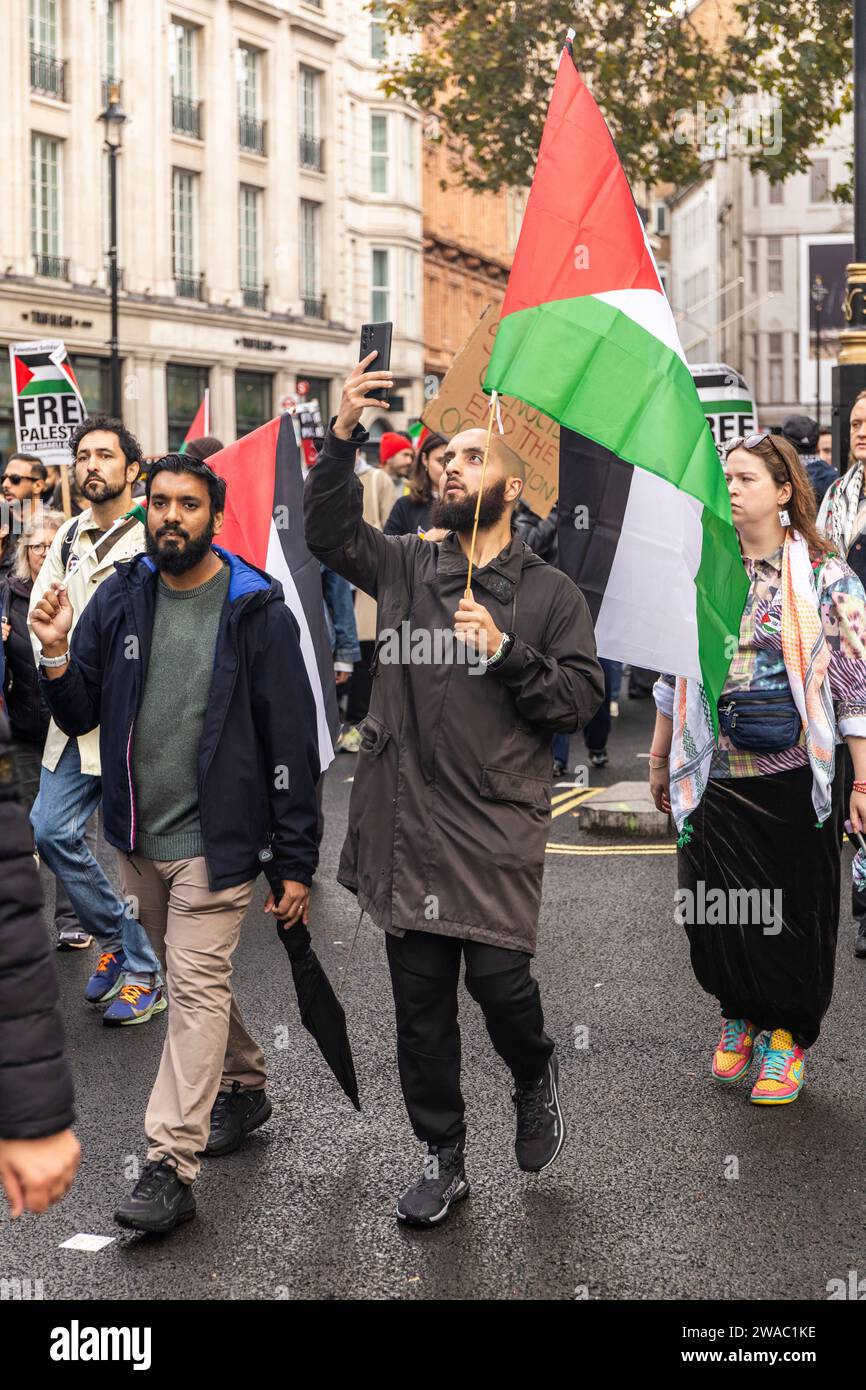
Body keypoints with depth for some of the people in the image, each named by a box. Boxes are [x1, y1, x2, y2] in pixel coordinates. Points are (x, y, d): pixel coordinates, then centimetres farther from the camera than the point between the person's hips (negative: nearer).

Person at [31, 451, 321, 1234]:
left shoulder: (257, 612, -10)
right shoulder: (120, 599, 3)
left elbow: (293, 743, -9)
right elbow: (79, 717, 7)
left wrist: (296, 862, -10)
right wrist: (58, 656, -14)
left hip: (214, 841, -5)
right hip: (140, 837, 5)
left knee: (197, 988, -7)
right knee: (195, 979, 19)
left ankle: (171, 1166, -6)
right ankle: (244, 1088, 40)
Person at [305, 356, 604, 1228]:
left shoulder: (550, 594, 3)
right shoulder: (407, 567, 11)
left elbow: (583, 698, -3)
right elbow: (328, 532, -2)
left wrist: (504, 651, -15)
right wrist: (342, 436, -13)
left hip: (498, 822, -3)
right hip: (410, 818, 3)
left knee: (497, 975, -9)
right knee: (419, 999, 8)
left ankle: (535, 1077, 26)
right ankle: (441, 1157, 22)